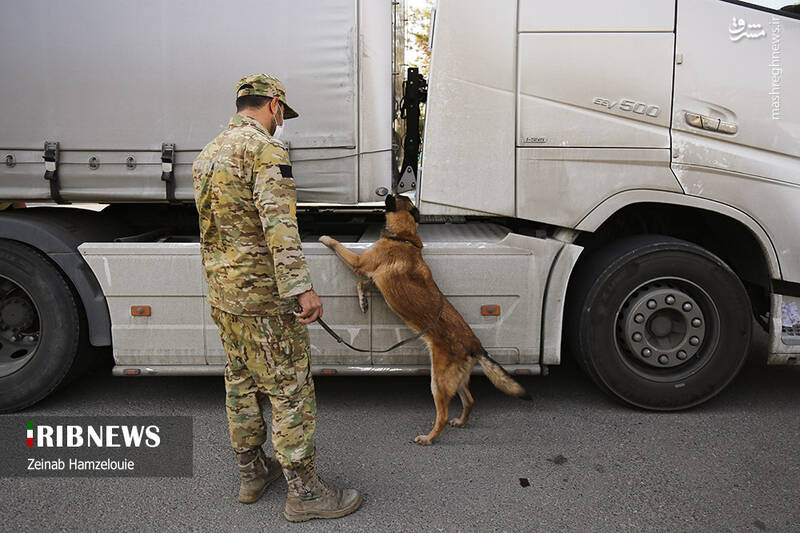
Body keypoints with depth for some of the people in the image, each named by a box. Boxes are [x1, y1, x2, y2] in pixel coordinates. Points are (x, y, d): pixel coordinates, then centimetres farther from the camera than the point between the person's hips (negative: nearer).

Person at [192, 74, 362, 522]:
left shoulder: (209, 154, 15)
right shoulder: (266, 150, -14)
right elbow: (279, 226, -25)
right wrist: (302, 288, -27)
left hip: (222, 292, 10)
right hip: (264, 297, -9)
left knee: (241, 385, 18)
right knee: (291, 392, 0)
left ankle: (252, 473, 33)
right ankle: (305, 492, 10)